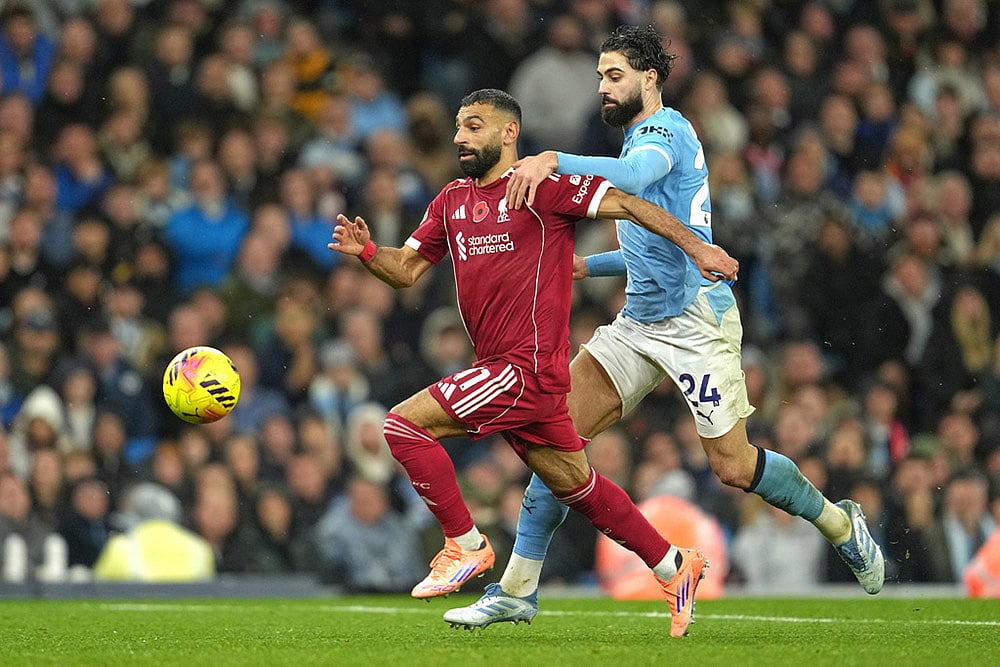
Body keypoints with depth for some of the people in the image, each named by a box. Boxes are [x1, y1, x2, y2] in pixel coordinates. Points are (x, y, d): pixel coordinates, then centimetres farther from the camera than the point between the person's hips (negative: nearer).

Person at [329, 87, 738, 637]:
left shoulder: (543, 186, -7)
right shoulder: (452, 201, 15)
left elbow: (624, 204, -9)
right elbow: (407, 270, 16)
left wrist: (695, 246, -14)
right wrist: (366, 251, -4)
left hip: (529, 366, -8)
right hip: (501, 369, 8)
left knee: (403, 424, -14)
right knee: (574, 485, 15)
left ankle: (466, 545, -4)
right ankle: (672, 566, 25)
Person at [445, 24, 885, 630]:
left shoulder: (664, 129, -8)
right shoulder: (641, 139, 22)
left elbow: (631, 176, -34)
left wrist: (553, 161, -44)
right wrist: (585, 266, 20)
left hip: (696, 319, -9)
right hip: (640, 324, 9)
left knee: (734, 467, -7)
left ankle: (840, 524, 20)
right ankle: (518, 589, -6)